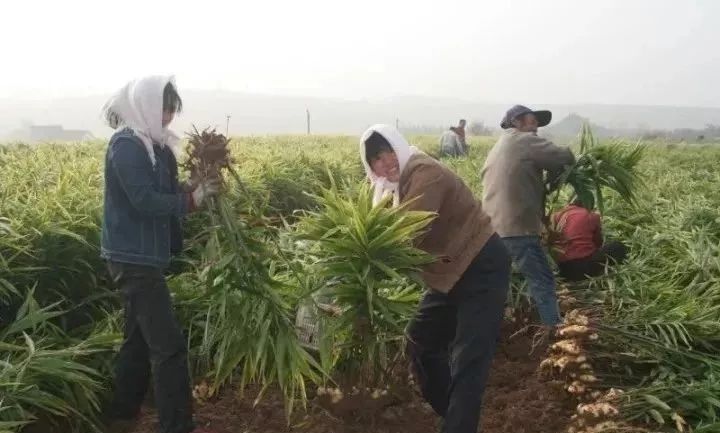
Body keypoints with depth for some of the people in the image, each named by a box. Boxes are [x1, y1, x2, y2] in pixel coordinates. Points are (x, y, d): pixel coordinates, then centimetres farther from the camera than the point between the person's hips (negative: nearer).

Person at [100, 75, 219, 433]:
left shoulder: (151, 144, 12)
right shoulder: (127, 145, -17)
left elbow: (164, 192, 11)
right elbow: (146, 202, -24)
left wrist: (199, 186, -5)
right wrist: (193, 198, -15)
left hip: (144, 255, 10)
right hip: (134, 257, -10)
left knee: (140, 338, 18)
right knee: (168, 344, -8)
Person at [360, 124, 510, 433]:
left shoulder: (424, 173, -21)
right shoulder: (398, 184, 8)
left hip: (481, 267, -10)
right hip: (450, 273, 10)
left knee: (467, 361, -13)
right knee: (420, 342, 18)